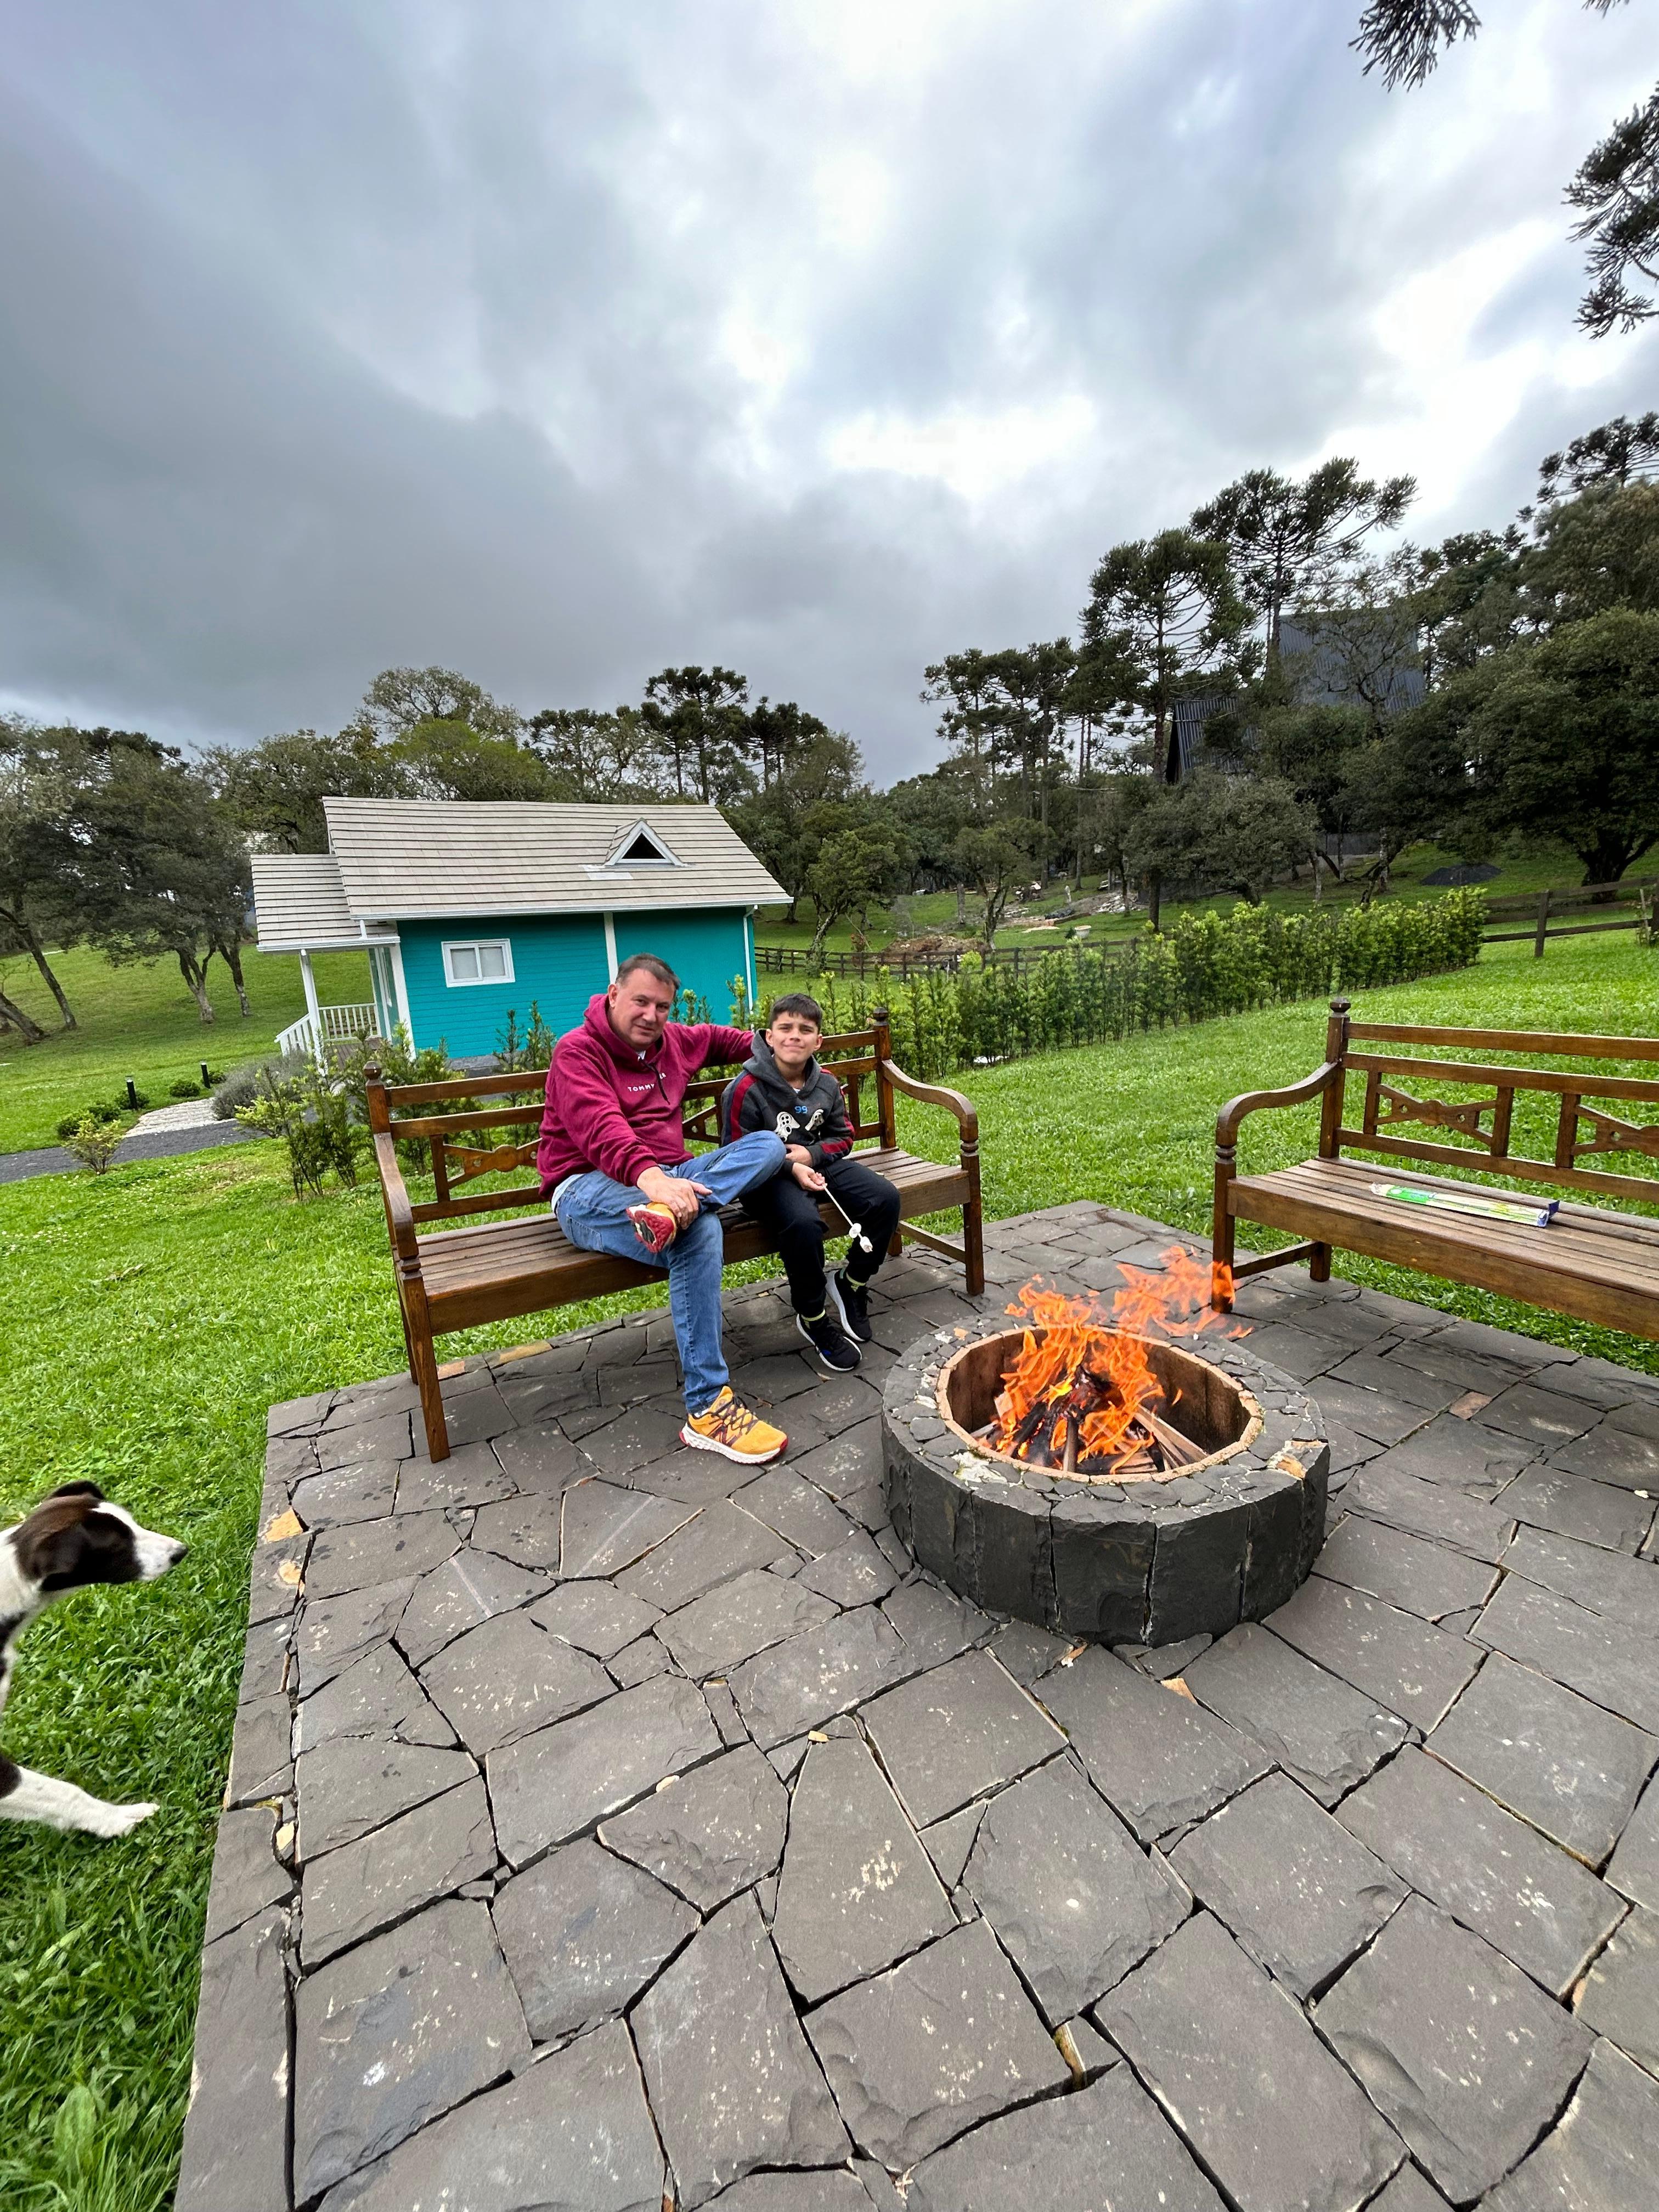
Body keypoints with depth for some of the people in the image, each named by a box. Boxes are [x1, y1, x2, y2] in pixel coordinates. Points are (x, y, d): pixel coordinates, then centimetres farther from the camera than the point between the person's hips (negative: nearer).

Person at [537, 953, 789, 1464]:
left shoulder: (673, 1041, 15)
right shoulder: (578, 1051, -7)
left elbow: (715, 1038, 39)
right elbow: (601, 1129, -26)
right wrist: (648, 1175, -44)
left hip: (666, 1176, 7)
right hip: (589, 1186, -7)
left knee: (768, 1143, -12)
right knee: (699, 1231, -36)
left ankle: (669, 1212, -39)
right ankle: (707, 1410, -31)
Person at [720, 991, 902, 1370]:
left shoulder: (827, 1085, 2)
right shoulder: (745, 1090, -15)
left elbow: (843, 1138, 12)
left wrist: (811, 1154, -9)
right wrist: (791, 1169, -22)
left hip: (818, 1163, 6)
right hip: (767, 1176, -6)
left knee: (885, 1198, -14)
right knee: (803, 1223, -36)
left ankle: (850, 1284, 10)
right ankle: (813, 1318, -9)